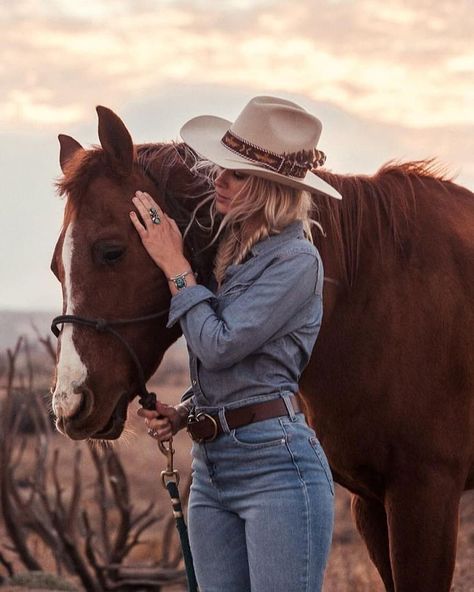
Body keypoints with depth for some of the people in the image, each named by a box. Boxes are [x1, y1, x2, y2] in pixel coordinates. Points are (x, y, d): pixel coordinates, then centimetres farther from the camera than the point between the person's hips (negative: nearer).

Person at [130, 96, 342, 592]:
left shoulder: (295, 261, -10)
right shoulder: (224, 250, 14)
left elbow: (220, 345, -17)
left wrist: (176, 268, -7)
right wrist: (182, 414, 5)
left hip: (276, 463, -8)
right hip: (209, 469, 8)